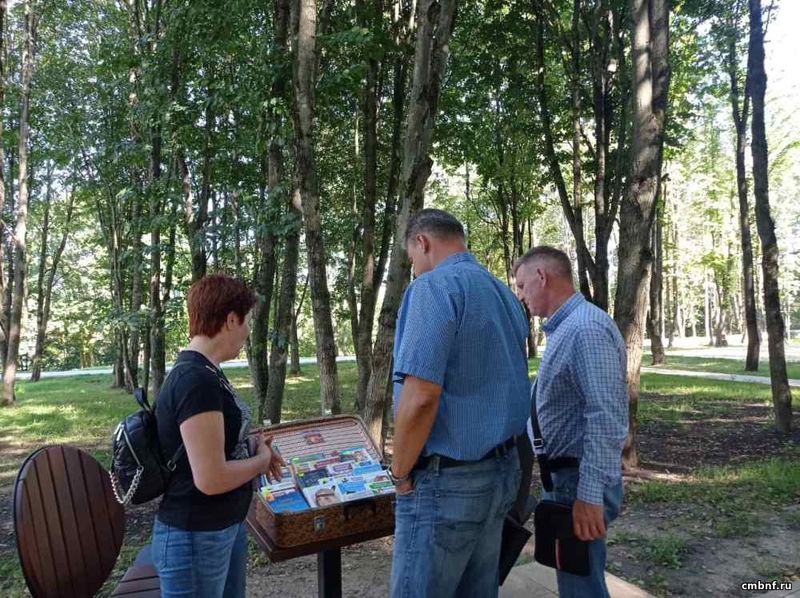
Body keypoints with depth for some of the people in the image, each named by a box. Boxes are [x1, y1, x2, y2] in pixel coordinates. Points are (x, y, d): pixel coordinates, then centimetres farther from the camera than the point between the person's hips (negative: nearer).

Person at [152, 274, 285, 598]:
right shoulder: (197, 381, -26)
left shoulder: (203, 372, 6)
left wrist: (254, 448, 3)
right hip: (196, 537, -9)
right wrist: (262, 460, -11)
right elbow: (211, 479, -27)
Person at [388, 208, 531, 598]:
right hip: (503, 469, 9)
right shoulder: (505, 294, 12)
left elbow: (421, 396, -24)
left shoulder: (433, 288, -16)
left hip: (448, 479, -8)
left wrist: (400, 474, -10)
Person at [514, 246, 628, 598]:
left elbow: (604, 419, -27)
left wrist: (590, 494, -27)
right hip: (564, 475, 10)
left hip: (580, 482, -10)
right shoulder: (564, 328, 12)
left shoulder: (586, 328, -22)